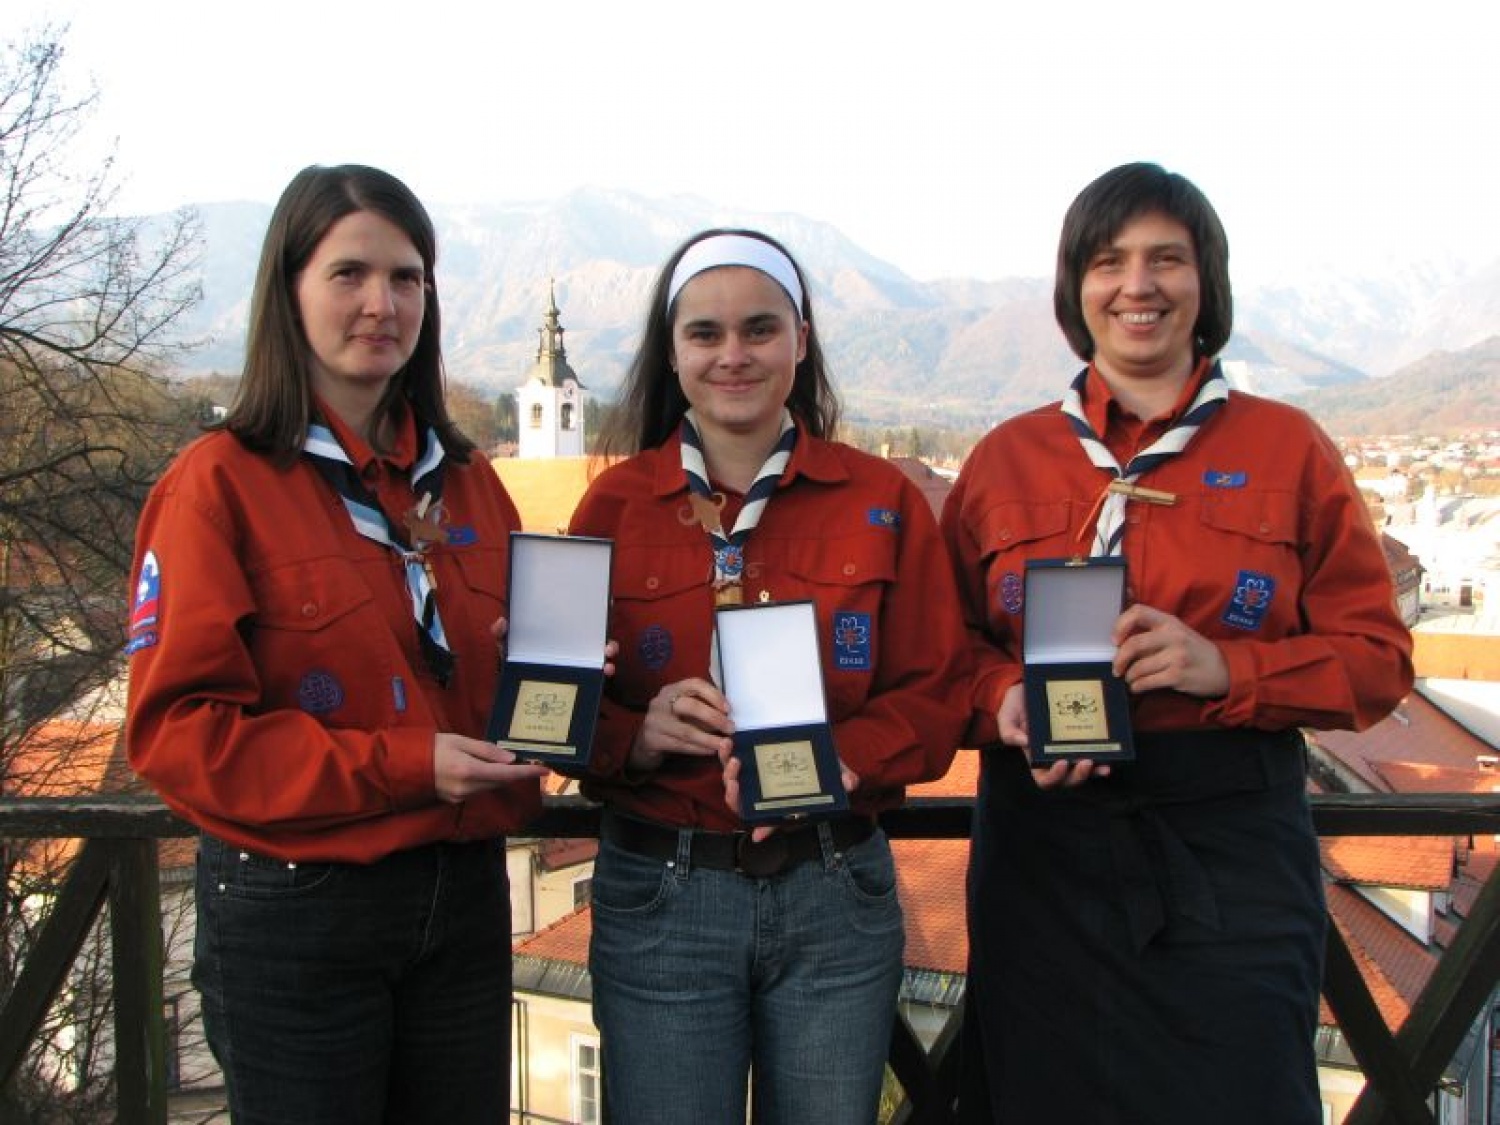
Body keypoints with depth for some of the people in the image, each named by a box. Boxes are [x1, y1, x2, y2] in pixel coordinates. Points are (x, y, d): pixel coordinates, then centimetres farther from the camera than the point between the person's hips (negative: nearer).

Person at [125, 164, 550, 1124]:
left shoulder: (467, 484, 8)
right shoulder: (222, 484, -9)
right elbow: (176, 727, -14)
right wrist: (400, 765, -20)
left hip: (466, 898, 5)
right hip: (293, 911, -5)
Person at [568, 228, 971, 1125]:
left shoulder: (882, 500, 0)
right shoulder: (616, 504, 0)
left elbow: (937, 693, -1)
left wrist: (833, 763, -19)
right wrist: (637, 735, -20)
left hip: (837, 895, 1)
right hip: (659, 899, 0)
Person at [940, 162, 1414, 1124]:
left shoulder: (1288, 448, 2)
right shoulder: (1004, 459, 6)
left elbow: (1378, 657, 1)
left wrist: (1225, 668, -16)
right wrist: (1004, 698, -14)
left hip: (1234, 843, -1)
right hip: (1045, 845, 2)